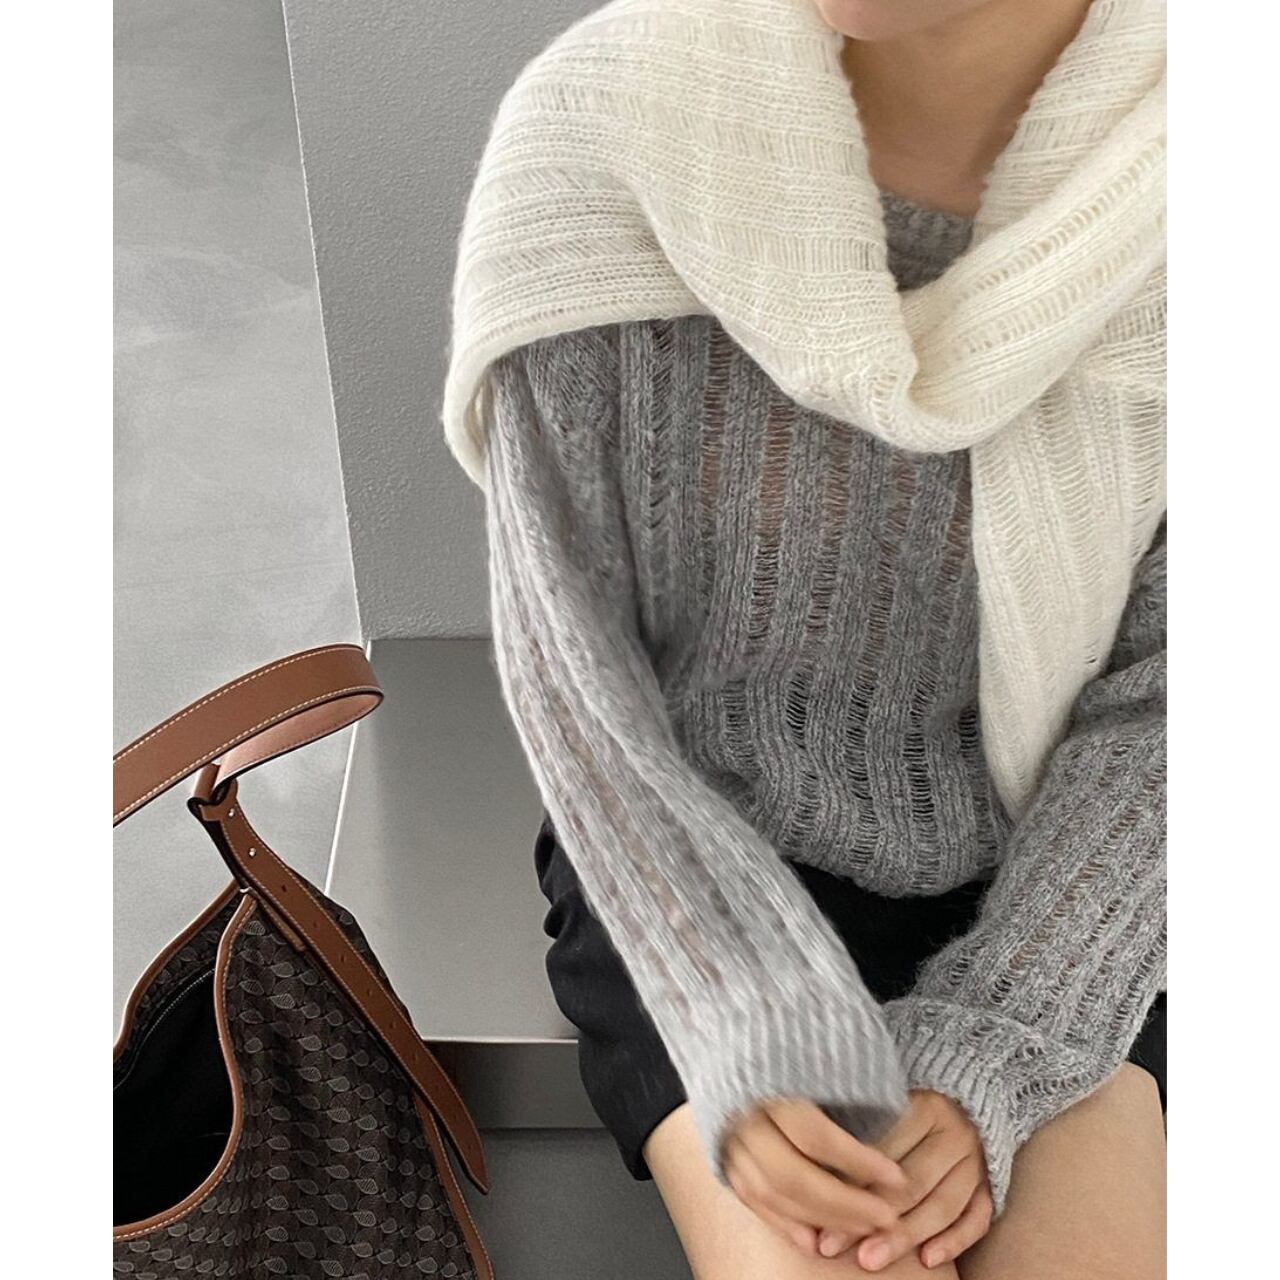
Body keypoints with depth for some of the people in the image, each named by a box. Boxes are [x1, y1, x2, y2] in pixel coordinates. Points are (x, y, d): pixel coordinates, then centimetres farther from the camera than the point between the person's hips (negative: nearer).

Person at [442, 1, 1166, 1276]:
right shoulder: (600, 132, -18)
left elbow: (1157, 690, -8)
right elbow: (566, 657, -13)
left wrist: (985, 1060, -17)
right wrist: (756, 1049, -22)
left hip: (1022, 897, 2)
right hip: (690, 870, -1)